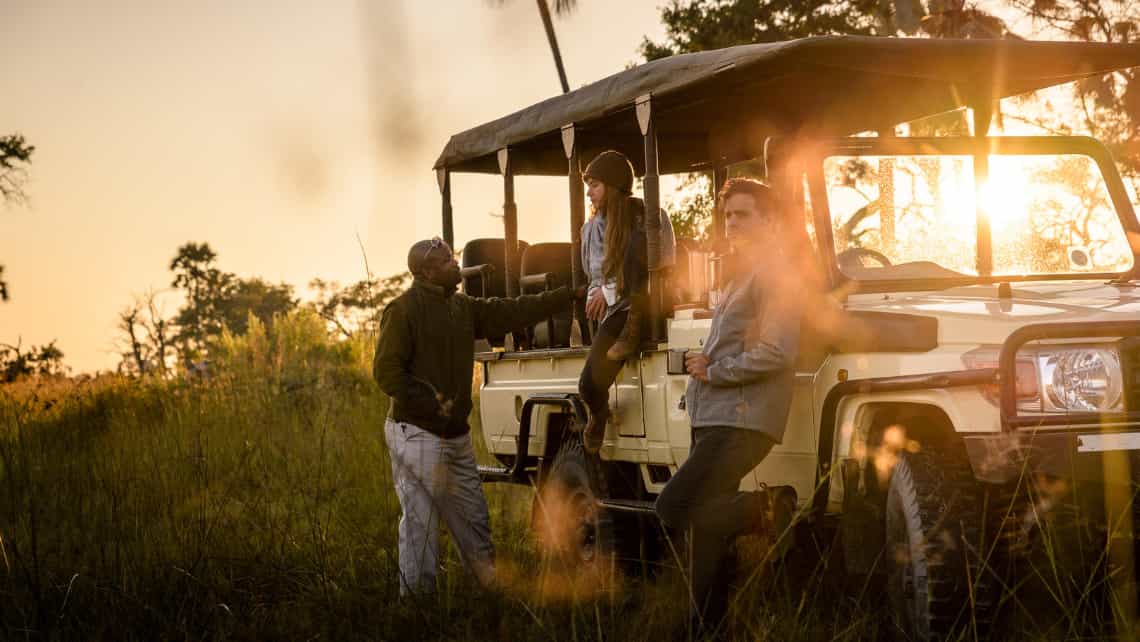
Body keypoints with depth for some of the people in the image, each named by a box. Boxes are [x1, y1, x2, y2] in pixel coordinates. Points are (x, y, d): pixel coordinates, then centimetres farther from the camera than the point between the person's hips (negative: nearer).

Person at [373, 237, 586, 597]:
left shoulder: (462, 308, 13)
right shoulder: (404, 310, -11)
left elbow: (515, 313, 16)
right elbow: (386, 371, -15)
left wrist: (572, 295, 14)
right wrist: (430, 404, -21)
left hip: (457, 438, 8)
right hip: (417, 436, -8)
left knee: (473, 521, 13)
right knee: (420, 526, -5)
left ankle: (494, 587, 21)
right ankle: (416, 599, 1)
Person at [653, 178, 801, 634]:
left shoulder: (774, 275, -9)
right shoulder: (741, 276, 21)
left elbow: (775, 353, -20)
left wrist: (713, 371, -10)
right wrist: (702, 365, 8)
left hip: (739, 422, -9)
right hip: (713, 420, 9)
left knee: (674, 509, -18)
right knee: (702, 522, 9)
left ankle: (767, 509, -3)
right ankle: (708, 627, 14)